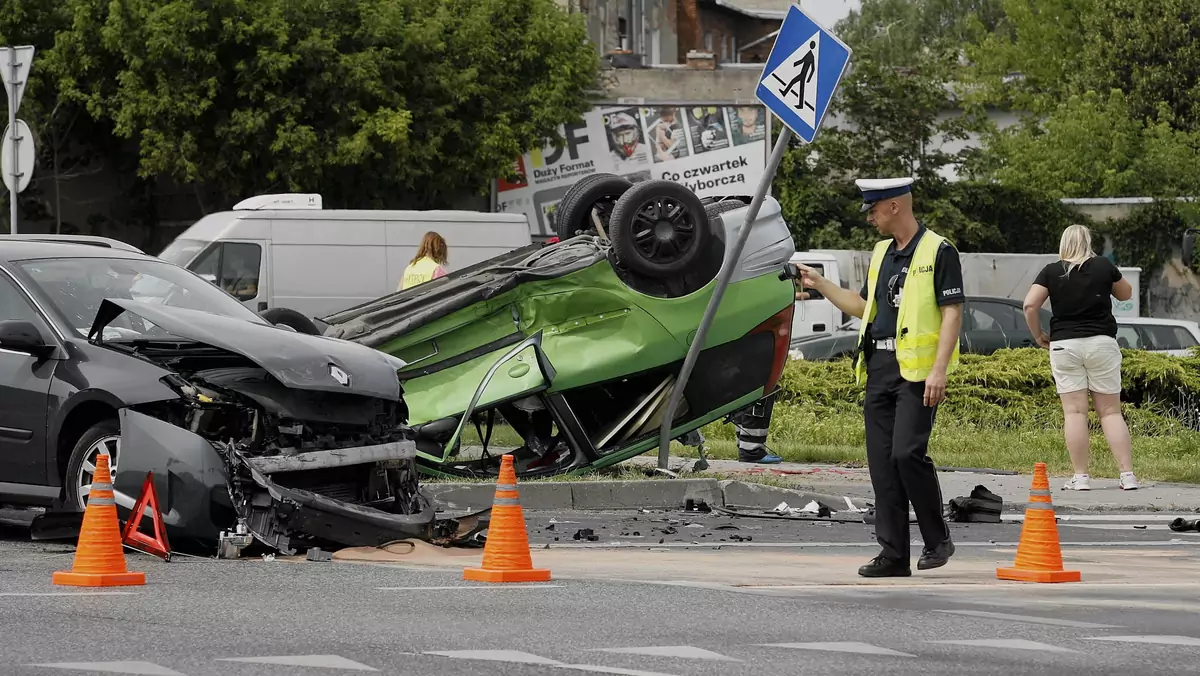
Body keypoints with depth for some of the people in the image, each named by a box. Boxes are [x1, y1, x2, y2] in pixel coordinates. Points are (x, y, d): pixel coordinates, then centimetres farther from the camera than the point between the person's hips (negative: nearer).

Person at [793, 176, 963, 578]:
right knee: (881, 462, 3)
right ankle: (893, 553, 5)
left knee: (907, 453, -17)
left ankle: (937, 539, -1)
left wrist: (939, 370, -19)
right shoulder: (881, 253, 18)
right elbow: (864, 307, 28)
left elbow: (952, 313, -11)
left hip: (917, 369, -8)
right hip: (879, 367, 8)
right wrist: (820, 285, 21)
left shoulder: (938, 252, -6)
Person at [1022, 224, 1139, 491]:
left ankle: (1080, 477, -4)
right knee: (1110, 411, 5)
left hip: (1064, 345, -1)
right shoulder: (1104, 266, 2)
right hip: (1101, 343, 1)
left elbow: (1030, 305, -9)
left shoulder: (1052, 272, 0)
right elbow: (1126, 294, 18)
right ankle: (1127, 474, -2)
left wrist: (1038, 335, 4)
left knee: (1074, 411, 0)